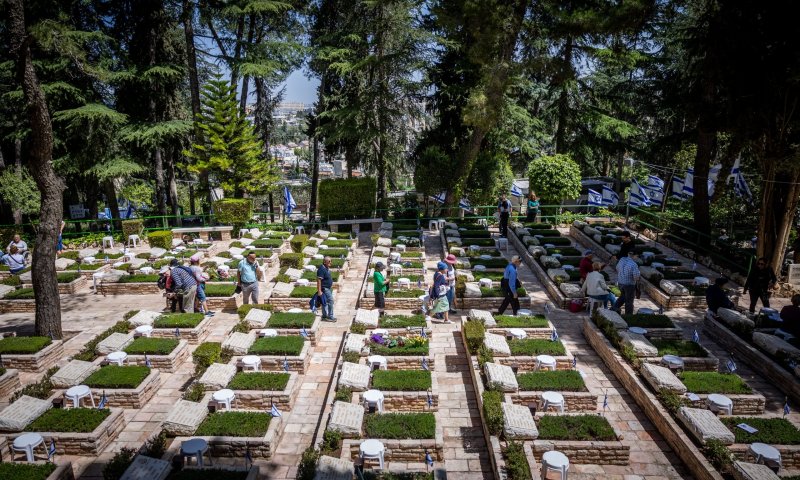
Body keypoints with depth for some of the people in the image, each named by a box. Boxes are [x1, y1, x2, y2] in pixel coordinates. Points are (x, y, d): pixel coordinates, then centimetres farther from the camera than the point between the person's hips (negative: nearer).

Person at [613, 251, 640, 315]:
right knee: (629, 301, 11)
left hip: (620, 283, 6)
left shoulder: (622, 259, -6)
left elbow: (617, 269, 10)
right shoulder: (634, 265, -25)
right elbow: (636, 278, -24)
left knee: (624, 295, 32)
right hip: (629, 285, -6)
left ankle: (616, 307, 23)